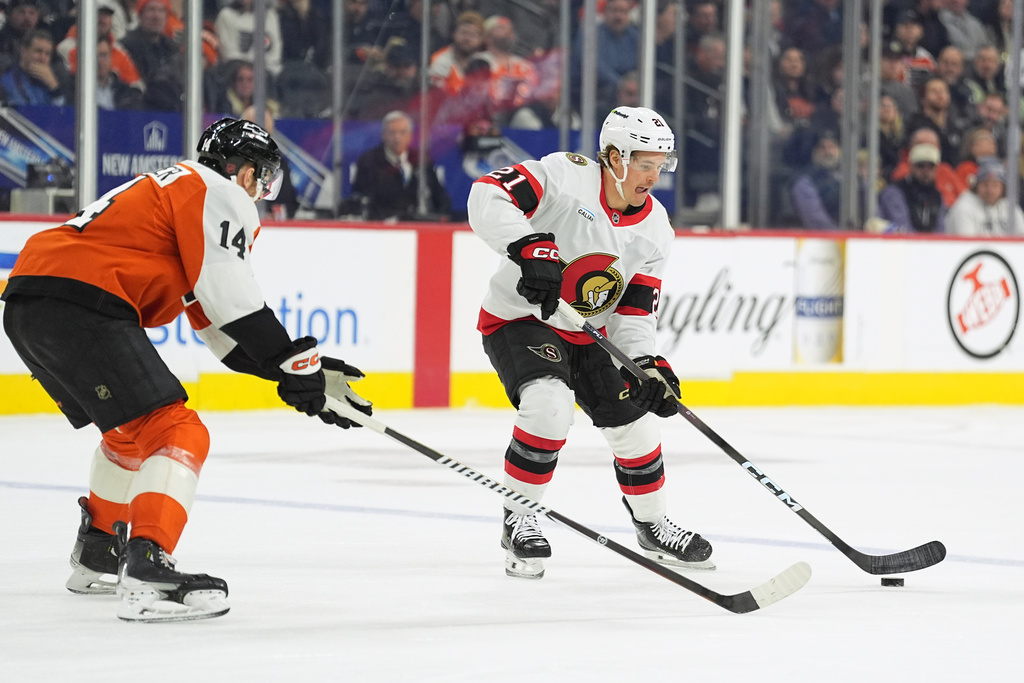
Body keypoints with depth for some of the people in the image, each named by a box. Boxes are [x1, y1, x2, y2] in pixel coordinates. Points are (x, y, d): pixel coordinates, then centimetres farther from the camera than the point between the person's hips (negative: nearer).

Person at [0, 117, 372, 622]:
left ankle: (97, 555, 41)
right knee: (175, 433, -12)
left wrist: (306, 370, 24)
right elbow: (231, 302, -11)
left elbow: (222, 327, 30)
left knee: (132, 428, 30)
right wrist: (296, 360, -5)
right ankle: (146, 575, -27)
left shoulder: (179, 188, 32)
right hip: (79, 302, -10)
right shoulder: (220, 193, 2)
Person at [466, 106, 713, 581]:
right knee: (551, 403, -31)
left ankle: (652, 525, 31)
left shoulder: (654, 229, -3)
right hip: (518, 319, -6)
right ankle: (518, 520, -12)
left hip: (588, 334, 6)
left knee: (635, 422, 4)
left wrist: (648, 363, -19)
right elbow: (488, 197, -31)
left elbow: (636, 309, -2)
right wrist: (531, 248, -43)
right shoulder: (566, 175, -21)